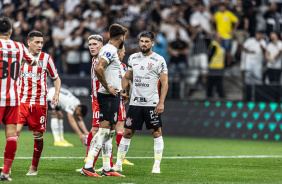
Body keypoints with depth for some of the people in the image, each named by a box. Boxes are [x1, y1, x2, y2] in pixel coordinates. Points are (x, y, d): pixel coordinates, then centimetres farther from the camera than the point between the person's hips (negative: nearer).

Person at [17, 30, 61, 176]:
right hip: (22, 101, 0)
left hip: (39, 102, 0)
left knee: (38, 135, 4)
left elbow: (56, 78, 13)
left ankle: (34, 166, 18)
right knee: (15, 131, -14)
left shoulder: (46, 58, 2)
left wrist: (56, 94, -3)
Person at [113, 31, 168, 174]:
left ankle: (157, 165, 2)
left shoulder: (158, 60, -3)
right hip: (135, 102, 3)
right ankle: (118, 163, 10)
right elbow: (127, 78, 22)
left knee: (156, 132, -3)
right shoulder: (133, 58, 11)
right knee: (127, 132, 4)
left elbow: (164, 83, -5)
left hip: (152, 103, -3)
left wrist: (161, 102, -14)